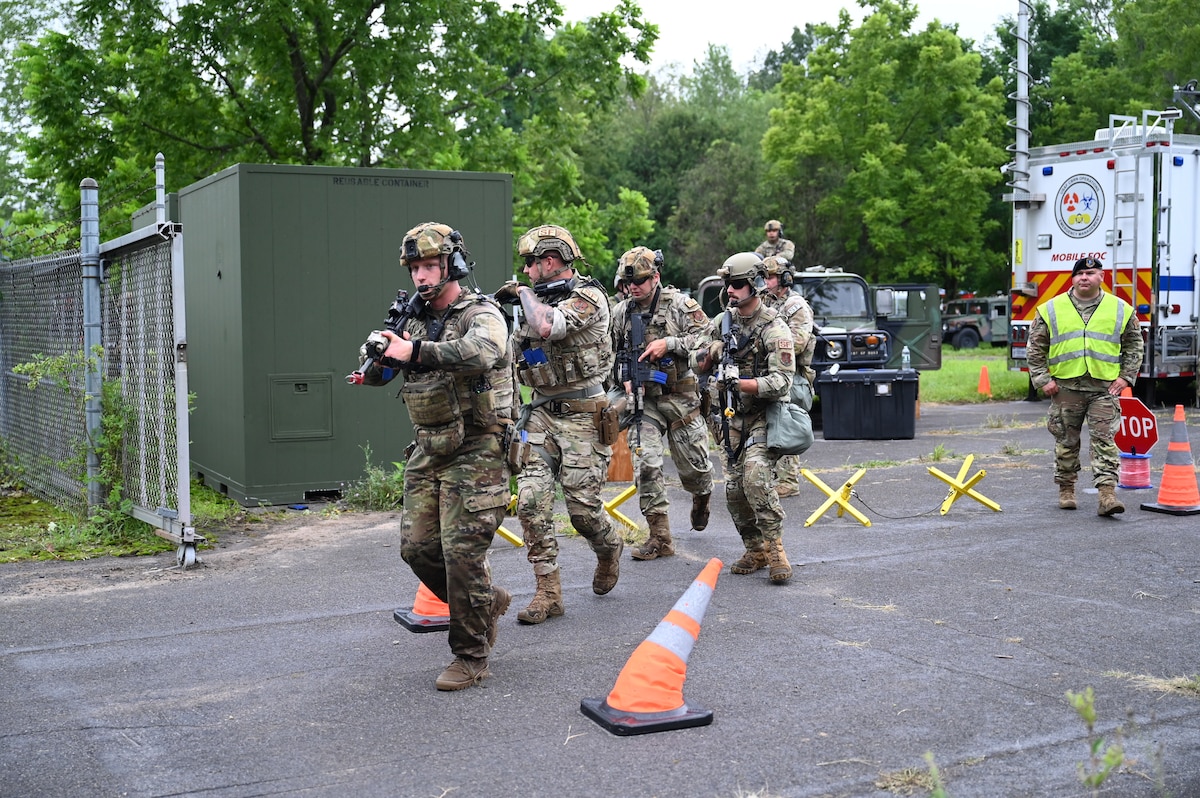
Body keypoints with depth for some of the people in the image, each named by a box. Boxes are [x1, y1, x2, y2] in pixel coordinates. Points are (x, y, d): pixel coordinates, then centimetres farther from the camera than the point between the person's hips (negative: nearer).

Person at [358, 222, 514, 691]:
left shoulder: (482, 314, -9)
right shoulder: (416, 322, 13)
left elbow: (480, 352, -33)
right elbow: (377, 376, 17)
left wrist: (415, 351, -38)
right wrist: (379, 357, -8)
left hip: (474, 454, -7)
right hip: (427, 453, 7)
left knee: (462, 553, -8)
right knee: (417, 547, 6)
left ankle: (471, 657, 6)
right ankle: (487, 602, 29)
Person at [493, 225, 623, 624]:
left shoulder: (588, 297, -12)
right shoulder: (538, 300, 13)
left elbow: (547, 327, -30)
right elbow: (511, 351, 23)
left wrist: (524, 293, -11)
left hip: (582, 416, -7)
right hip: (541, 414, 7)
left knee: (582, 508, -3)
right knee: (530, 501, -7)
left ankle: (609, 547, 32)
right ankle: (548, 592, 0)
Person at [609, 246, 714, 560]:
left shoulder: (680, 305, -6)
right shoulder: (621, 313, 6)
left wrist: (669, 343, -20)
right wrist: (624, 379, 4)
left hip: (681, 398, -2)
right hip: (643, 399, 3)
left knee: (692, 464, 7)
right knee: (646, 465, -10)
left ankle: (702, 496, 44)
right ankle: (660, 537, -5)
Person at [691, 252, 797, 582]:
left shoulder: (774, 329, -13)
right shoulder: (722, 322, 8)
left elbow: (781, 382, -21)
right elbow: (698, 364, 11)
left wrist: (740, 383, -31)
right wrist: (713, 350, -12)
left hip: (764, 417, -6)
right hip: (731, 418, 6)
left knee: (756, 477, -24)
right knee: (734, 489, 5)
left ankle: (775, 549, -14)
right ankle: (755, 551, 19)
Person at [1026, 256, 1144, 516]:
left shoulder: (1120, 309, 6)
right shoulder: (1051, 309, 4)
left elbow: (1134, 346, 13)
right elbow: (1035, 348, 7)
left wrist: (1125, 377, 2)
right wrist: (1042, 379, -1)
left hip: (1104, 387, -1)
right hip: (1065, 387, 1)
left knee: (1104, 439, -7)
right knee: (1066, 441, 9)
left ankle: (1107, 494, -10)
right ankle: (1066, 490, 22)